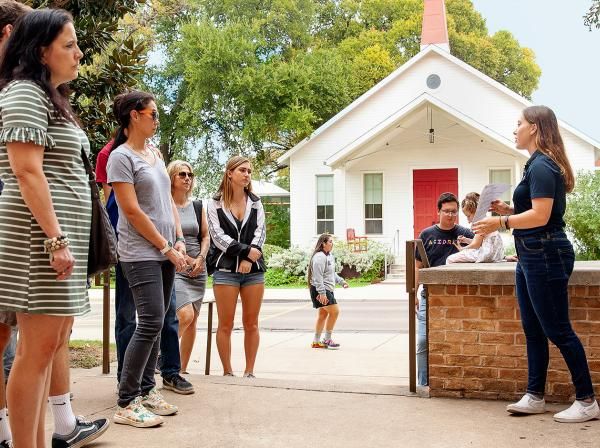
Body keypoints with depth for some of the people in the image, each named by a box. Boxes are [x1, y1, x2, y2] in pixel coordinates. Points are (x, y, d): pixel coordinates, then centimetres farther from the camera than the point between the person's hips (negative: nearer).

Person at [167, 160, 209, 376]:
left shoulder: (197, 206, 14)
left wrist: (201, 257, -1)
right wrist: (185, 258, -9)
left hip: (197, 269, 6)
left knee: (193, 320, 5)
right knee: (185, 315, -21)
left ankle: (183, 369, 14)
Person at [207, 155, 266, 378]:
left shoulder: (255, 202, 12)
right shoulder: (215, 203, 4)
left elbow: (260, 232, 3)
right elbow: (218, 236, -5)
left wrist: (249, 259, -11)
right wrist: (246, 251, -11)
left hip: (253, 268, 3)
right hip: (225, 269, -3)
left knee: (251, 324, 4)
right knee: (225, 325, -1)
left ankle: (249, 372, 12)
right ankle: (227, 372, 8)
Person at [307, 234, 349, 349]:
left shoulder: (330, 256, 16)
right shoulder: (319, 257, -17)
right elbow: (318, 276, -23)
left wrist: (341, 281, 16)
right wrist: (322, 293, -26)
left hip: (326, 289, 11)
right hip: (320, 289, -11)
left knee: (323, 314, 13)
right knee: (334, 311, -11)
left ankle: (316, 341, 21)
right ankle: (327, 339, 0)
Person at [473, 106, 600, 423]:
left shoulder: (541, 166, -16)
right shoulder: (538, 164, 16)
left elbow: (540, 216, -24)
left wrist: (501, 222, -17)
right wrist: (508, 210, 13)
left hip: (546, 255, -11)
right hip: (532, 257, 11)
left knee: (557, 330, -3)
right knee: (533, 331, 13)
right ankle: (535, 397, 21)